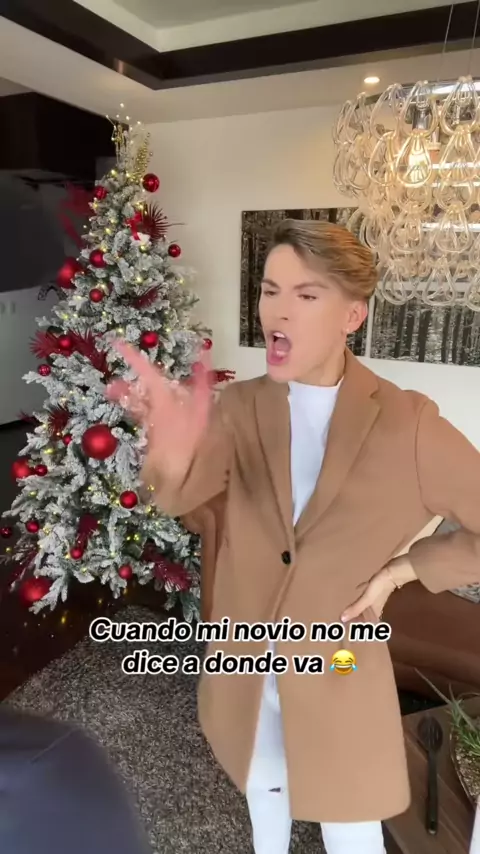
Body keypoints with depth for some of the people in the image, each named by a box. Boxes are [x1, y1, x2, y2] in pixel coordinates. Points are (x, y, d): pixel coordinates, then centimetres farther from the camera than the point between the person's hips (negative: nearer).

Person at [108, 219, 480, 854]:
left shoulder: (406, 423, -20)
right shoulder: (241, 406, -12)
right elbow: (180, 494, -30)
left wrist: (402, 569, -14)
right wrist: (172, 449, -52)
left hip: (337, 669, -2)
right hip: (246, 659, 3)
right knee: (262, 787, 31)